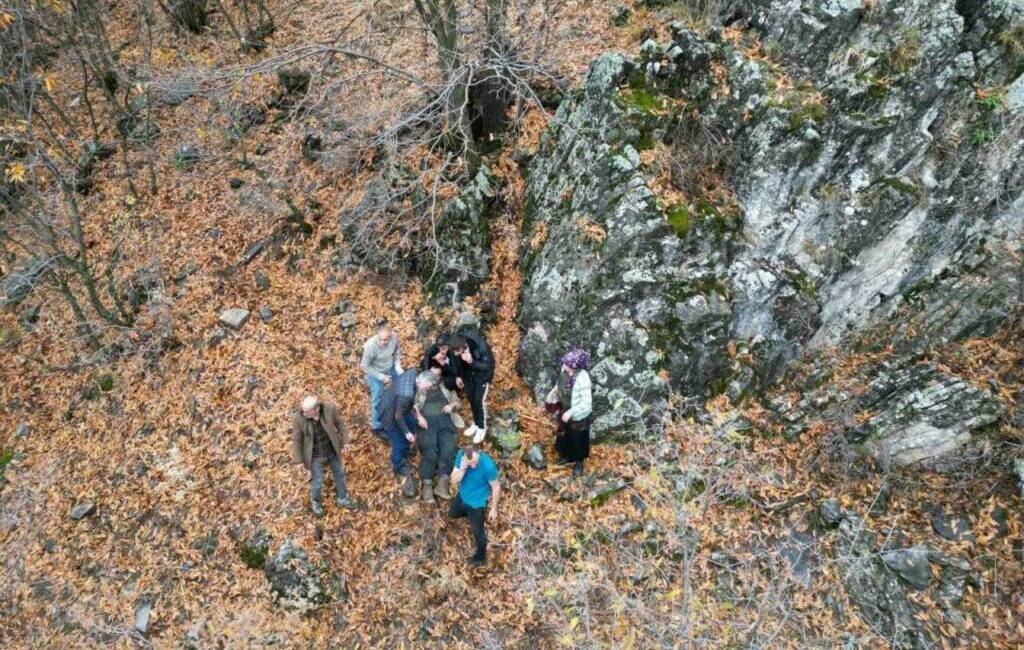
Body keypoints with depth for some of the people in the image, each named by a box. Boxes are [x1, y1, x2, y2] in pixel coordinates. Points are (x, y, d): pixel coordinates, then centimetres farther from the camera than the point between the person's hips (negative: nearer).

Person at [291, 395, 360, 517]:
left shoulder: (329, 408, -26)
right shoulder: (298, 417, -29)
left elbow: (338, 423, -8)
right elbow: (296, 439, -16)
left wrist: (345, 441, 1)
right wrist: (299, 460, -9)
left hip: (331, 448, 2)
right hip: (315, 454, -2)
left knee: (339, 473, 20)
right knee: (318, 482, 13)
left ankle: (343, 499, 46)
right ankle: (315, 500, 46)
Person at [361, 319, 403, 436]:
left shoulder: (395, 337, -27)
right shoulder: (370, 345, -38)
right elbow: (365, 367, -23)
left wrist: (398, 366, -13)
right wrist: (381, 377, -20)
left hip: (391, 368, 5)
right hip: (375, 373, -5)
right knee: (378, 399, 10)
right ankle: (376, 426, 35)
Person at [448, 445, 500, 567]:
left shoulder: (488, 466, -37)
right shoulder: (461, 455, -25)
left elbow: (496, 487, -21)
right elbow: (454, 481, -19)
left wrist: (494, 509, -12)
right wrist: (462, 469, -39)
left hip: (477, 501, -5)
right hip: (462, 495, 5)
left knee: (477, 531, 13)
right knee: (452, 514, 30)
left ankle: (481, 557, 40)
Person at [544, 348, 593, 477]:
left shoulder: (582, 378, -36)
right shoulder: (565, 368, -16)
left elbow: (586, 403, -29)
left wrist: (570, 412, -27)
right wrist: (554, 391, -3)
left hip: (578, 416, -6)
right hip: (564, 411, 6)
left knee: (578, 439, 18)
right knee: (563, 435, 27)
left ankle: (578, 463, 43)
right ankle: (567, 456, 54)